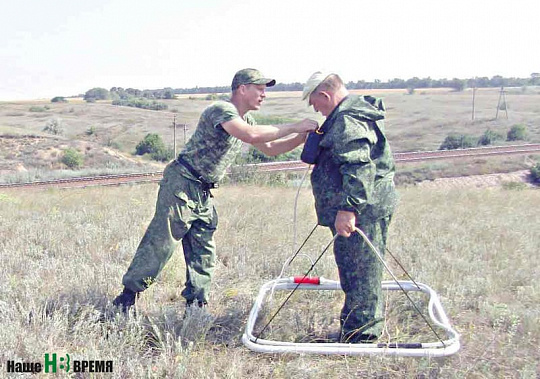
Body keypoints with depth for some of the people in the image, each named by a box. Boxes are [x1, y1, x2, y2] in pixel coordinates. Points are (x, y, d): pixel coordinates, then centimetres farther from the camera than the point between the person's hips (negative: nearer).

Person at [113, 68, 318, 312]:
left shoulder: (245, 120, 15)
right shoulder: (221, 109, -15)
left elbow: (270, 149, 19)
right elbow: (251, 136, -32)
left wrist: (304, 137, 6)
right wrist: (295, 127, -25)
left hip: (203, 194, 9)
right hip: (181, 185, -9)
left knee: (204, 255, 9)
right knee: (159, 245, -6)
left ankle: (196, 308, 18)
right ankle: (125, 300, 5)